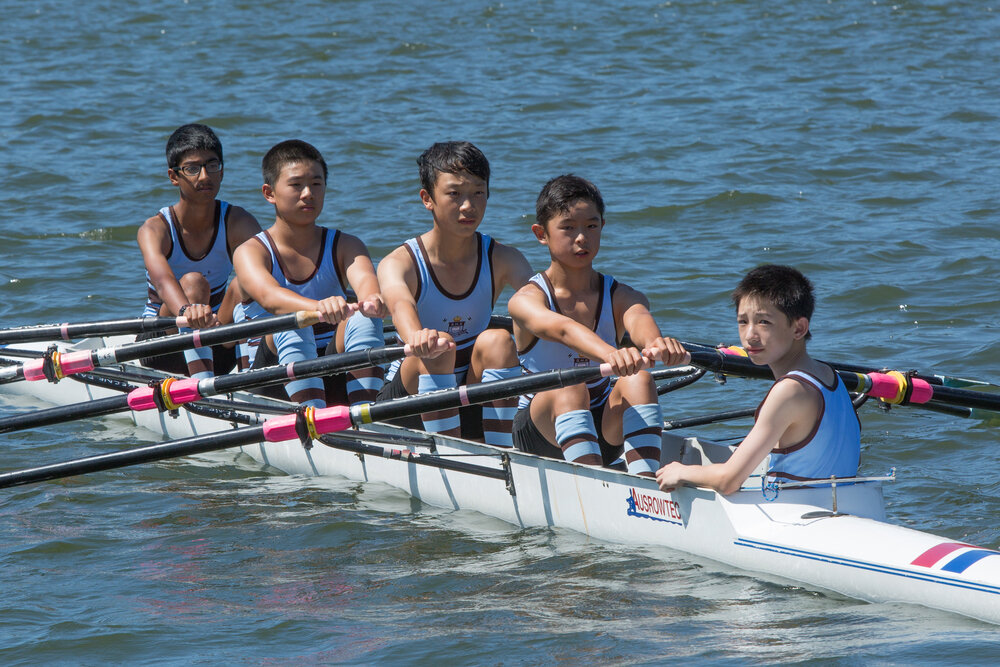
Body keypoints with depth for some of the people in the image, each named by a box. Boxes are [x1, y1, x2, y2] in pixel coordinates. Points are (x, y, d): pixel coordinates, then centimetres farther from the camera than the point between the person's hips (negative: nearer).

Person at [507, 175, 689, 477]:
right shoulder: (526, 300, -12)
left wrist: (655, 343, -55)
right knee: (569, 388, -34)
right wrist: (609, 353, -59)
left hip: (604, 432, 3)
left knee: (637, 379, -27)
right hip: (542, 433, -3)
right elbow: (561, 328, -36)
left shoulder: (621, 297, -2)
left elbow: (638, 319, -28)